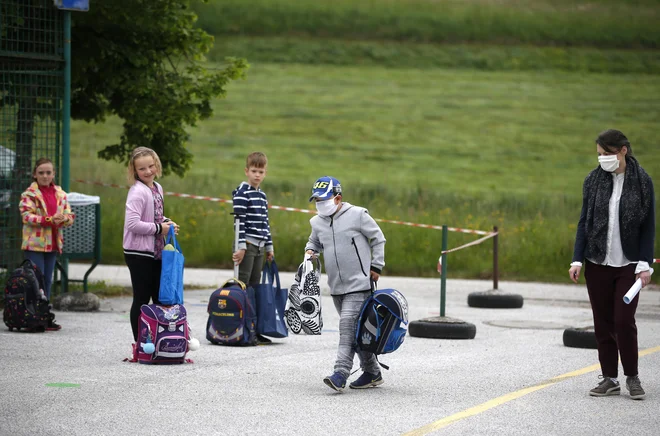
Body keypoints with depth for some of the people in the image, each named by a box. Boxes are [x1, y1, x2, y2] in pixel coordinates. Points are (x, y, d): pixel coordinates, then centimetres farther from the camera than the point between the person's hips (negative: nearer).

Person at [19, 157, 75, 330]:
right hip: (34, 243, -5)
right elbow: (27, 216, -16)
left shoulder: (60, 194, 11)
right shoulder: (29, 194, -5)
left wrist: (63, 219, -16)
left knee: (47, 281, 9)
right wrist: (50, 220, -25)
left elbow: (69, 216, 8)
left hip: (53, 243, 5)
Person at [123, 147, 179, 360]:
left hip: (156, 252, 9)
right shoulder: (137, 192, -17)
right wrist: (159, 228, -16)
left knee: (160, 298, 12)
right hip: (138, 253, -9)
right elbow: (133, 223, -25)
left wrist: (167, 223, 5)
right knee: (142, 299, -3)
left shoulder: (157, 188, 11)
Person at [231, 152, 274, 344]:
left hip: (259, 247, 8)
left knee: (255, 287, 9)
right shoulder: (242, 193, -9)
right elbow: (239, 220, -14)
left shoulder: (262, 195, 16)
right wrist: (241, 246, -20)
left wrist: (269, 246, 20)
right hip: (247, 245, -8)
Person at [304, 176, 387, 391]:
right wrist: (310, 251, 4)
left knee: (348, 325, -17)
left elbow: (378, 239, 1)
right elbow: (314, 242, 27)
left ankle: (341, 373, -23)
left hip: (358, 284, -6)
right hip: (336, 286, 7)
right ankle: (372, 373, 21)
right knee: (356, 329, 11)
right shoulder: (317, 222, 7)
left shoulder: (357, 215, -8)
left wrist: (376, 266, -2)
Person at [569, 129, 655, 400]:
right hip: (598, 263, 3)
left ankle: (632, 377, 9)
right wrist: (577, 260, -1)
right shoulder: (593, 180, 3)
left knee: (624, 321, -6)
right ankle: (609, 378, 13)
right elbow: (584, 222, 6)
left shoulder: (642, 182, -4)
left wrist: (644, 264, -9)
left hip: (628, 264, -3)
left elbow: (648, 227, -2)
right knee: (603, 322, 5)